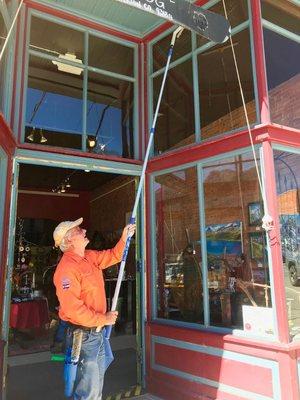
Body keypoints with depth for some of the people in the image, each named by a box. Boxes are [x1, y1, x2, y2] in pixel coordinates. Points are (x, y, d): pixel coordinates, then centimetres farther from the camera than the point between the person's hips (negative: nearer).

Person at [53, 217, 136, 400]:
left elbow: (113, 256, 18)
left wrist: (125, 238, 3)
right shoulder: (67, 268, -24)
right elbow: (72, 309, -28)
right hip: (82, 334, -9)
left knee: (97, 383, 24)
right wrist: (103, 319, -20)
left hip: (97, 331, 9)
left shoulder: (90, 257, 4)